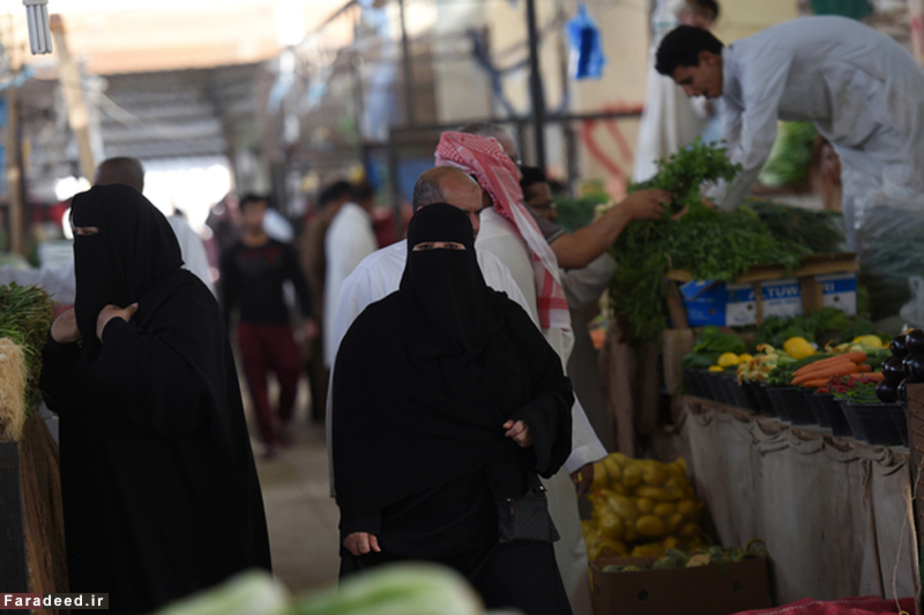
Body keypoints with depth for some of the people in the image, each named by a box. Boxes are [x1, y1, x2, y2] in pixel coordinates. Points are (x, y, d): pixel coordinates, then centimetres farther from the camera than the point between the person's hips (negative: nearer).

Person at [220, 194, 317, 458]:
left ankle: (284, 420, 23)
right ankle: (268, 438, 3)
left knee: (289, 375, -5)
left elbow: (299, 285, 9)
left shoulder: (282, 250, 9)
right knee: (257, 384, -3)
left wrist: (307, 318, -2)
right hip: (249, 328, -1)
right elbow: (228, 296, 9)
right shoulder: (232, 256, 7)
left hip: (280, 324, 1)